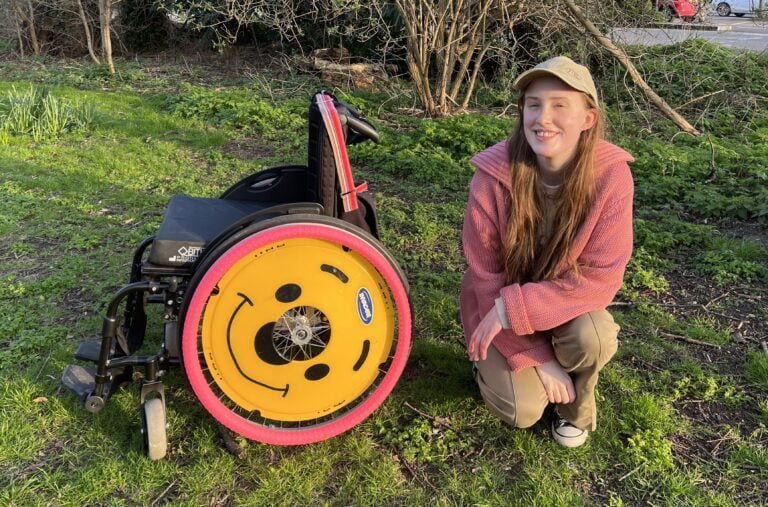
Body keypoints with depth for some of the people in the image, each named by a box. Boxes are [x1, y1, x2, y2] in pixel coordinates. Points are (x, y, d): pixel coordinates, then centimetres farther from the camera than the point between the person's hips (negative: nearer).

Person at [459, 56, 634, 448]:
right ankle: (493, 364, 19)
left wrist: (511, 309, -29)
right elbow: (486, 276, -17)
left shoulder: (611, 175, -22)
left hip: (567, 305, 1)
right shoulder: (494, 175, -23)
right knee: (522, 409, -17)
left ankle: (575, 407, 4)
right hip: (499, 305, -1)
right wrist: (536, 357, -18)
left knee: (592, 335, -31)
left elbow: (601, 276, -22)